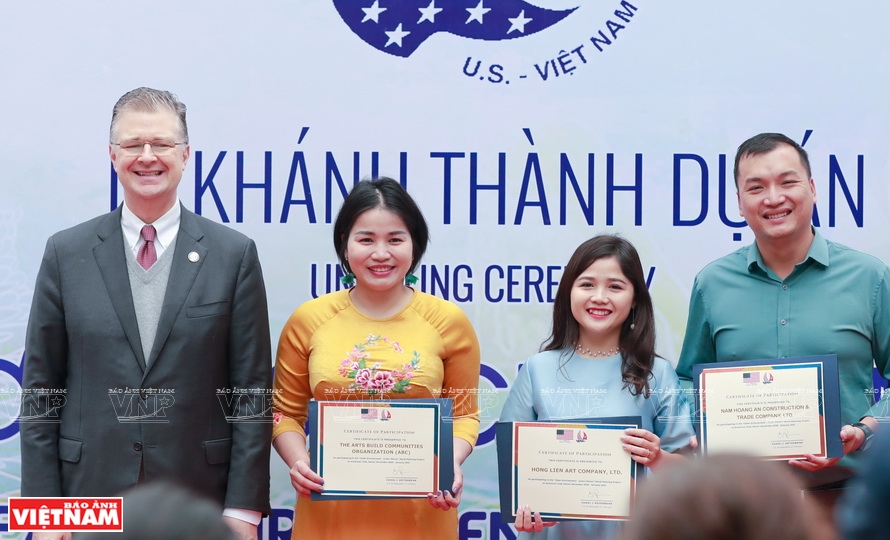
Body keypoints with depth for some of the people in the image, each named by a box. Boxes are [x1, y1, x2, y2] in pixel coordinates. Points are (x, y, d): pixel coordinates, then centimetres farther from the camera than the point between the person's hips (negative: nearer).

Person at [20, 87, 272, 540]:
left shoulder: (235, 255, 2)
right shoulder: (65, 253, 4)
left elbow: (252, 390, 0)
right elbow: (40, 391, 4)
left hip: (199, 503, 0)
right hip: (91, 495, 1)